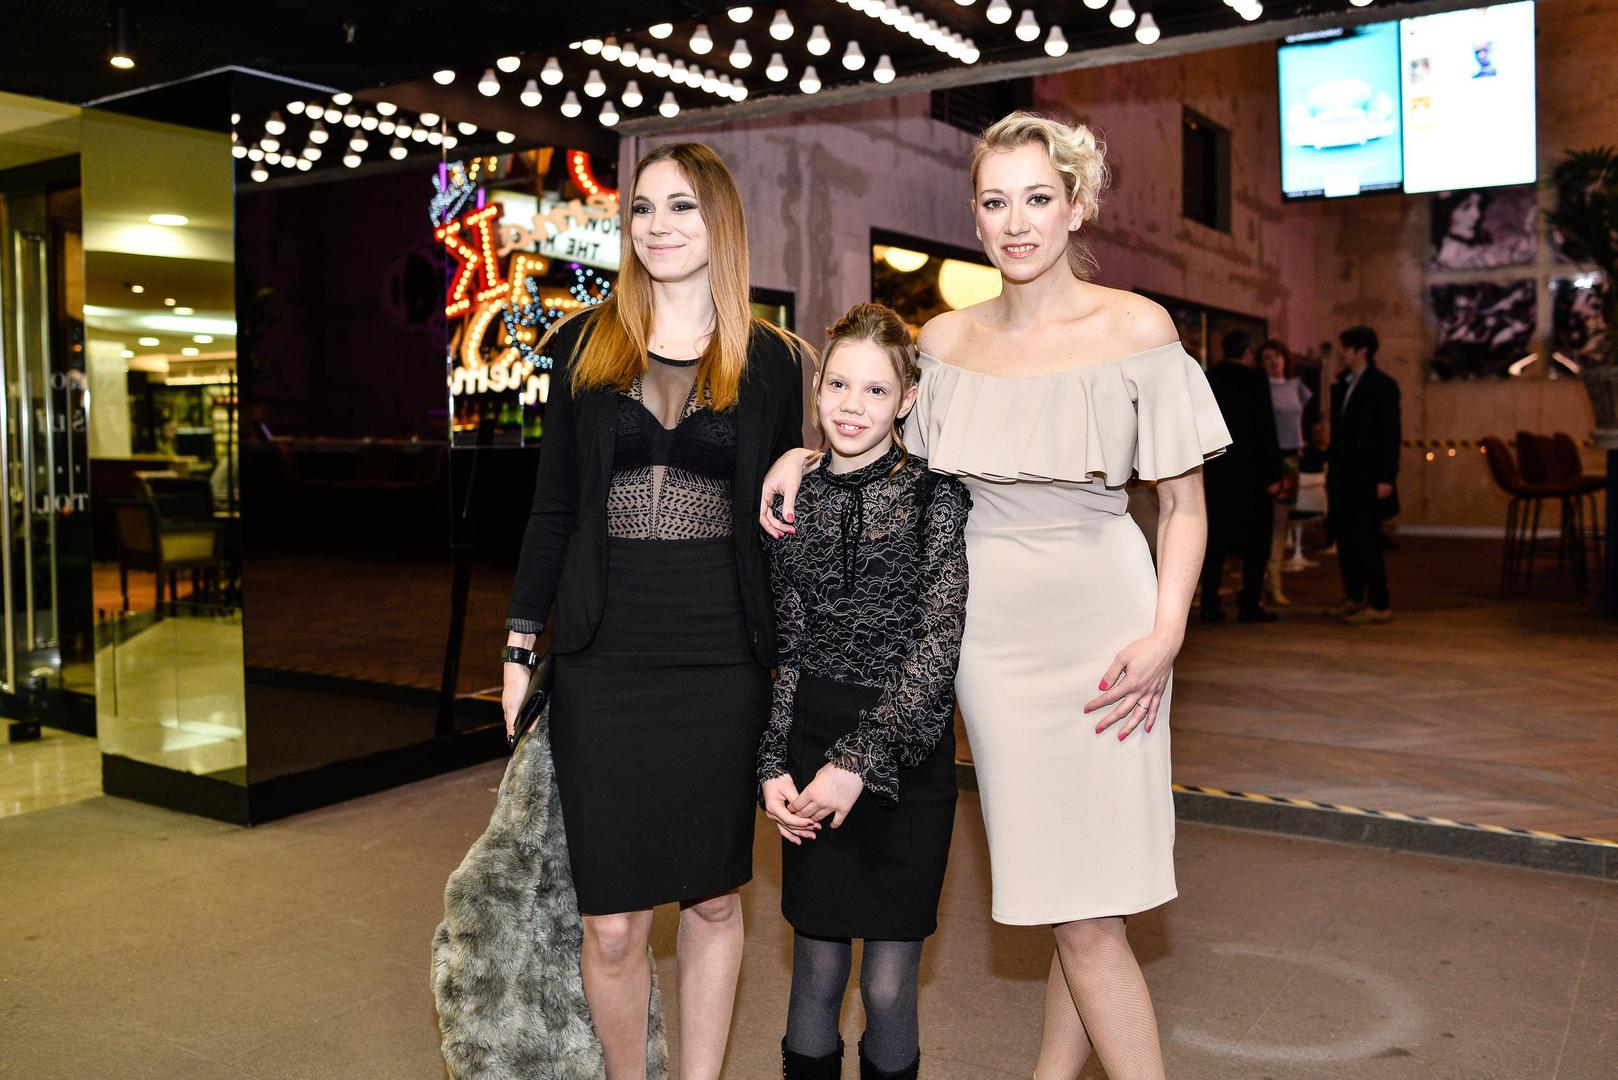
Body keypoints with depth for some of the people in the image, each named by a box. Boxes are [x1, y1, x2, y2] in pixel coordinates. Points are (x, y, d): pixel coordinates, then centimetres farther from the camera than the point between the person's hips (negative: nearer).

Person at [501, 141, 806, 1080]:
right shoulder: (587, 345, 6)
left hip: (724, 660, 0)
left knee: (714, 898, 12)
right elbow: (554, 505, 9)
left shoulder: (770, 359, 5)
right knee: (614, 922, 3)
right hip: (605, 660, 0)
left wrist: (788, 667, 5)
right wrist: (520, 647, 7)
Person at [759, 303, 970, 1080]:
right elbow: (780, 646, 9)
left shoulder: (934, 499, -3)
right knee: (817, 972, 8)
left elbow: (938, 645, -9)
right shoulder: (793, 502, 7)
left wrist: (862, 759, -14)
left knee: (889, 987, 3)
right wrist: (773, 763, 0)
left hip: (907, 759, -2)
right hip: (811, 748, 3)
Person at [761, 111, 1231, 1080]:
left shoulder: (1136, 327, -3)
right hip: (990, 629, 3)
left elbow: (1183, 503, -1)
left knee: (1086, 916, -3)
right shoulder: (946, 339, 6)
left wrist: (1165, 635, -11)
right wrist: (807, 455, 5)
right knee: (1075, 905, 9)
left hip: (1099, 624, -3)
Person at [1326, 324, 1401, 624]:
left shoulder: (1382, 385, -9)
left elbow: (1390, 434, -13)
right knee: (1344, 537, 10)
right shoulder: (1343, 384, 13)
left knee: (1366, 541, -6)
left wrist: (1386, 478, -18)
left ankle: (1379, 606, 0)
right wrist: (1331, 464, 13)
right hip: (1344, 476, 8)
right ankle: (1354, 598, 21)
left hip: (1367, 478, -8)